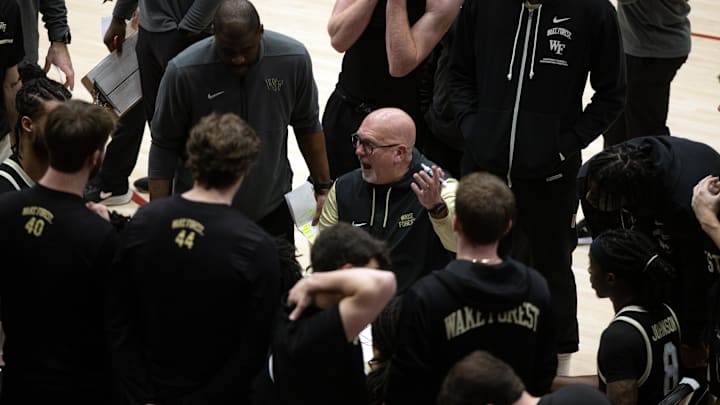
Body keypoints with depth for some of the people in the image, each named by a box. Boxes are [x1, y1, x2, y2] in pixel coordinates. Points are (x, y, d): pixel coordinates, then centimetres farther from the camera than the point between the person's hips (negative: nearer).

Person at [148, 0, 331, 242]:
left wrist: (322, 188, 7)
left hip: (272, 210, 2)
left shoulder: (293, 60, -13)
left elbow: (307, 126, 3)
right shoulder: (184, 72, -20)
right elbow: (164, 146, -9)